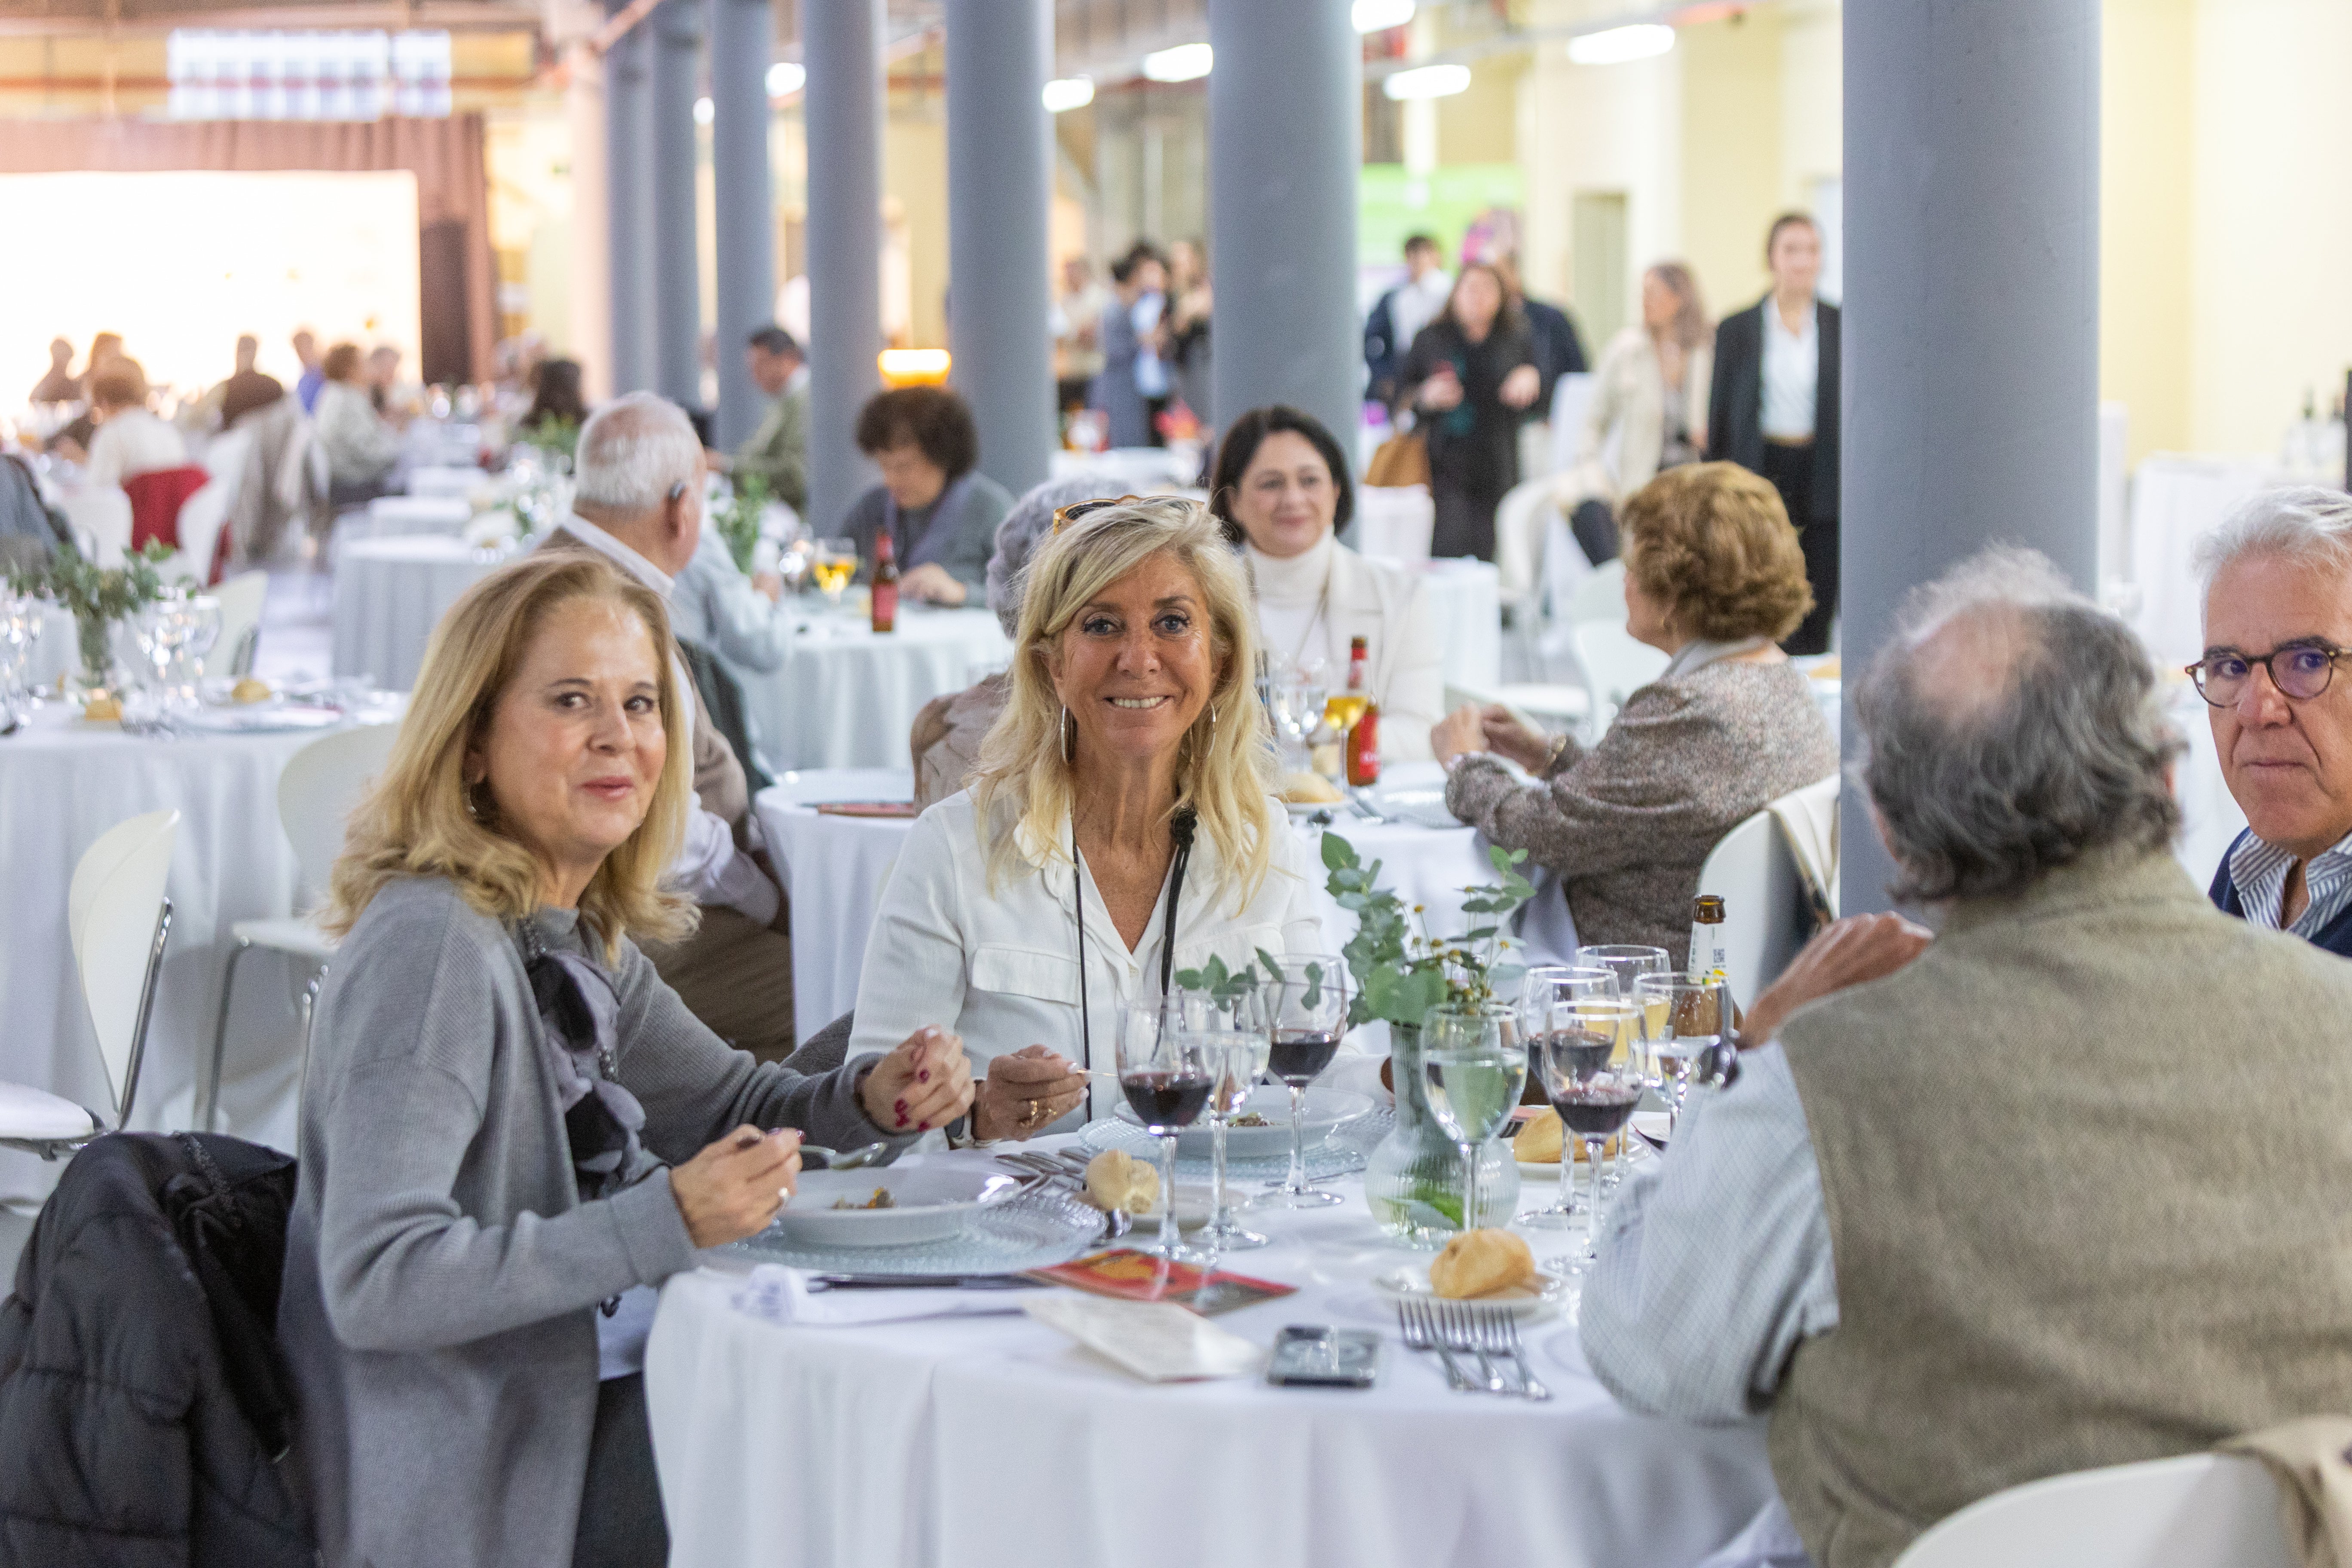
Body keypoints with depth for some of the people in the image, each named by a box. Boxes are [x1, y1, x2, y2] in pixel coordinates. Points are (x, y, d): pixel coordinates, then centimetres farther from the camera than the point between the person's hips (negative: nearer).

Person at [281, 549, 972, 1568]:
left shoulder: (578, 933, 7)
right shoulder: (432, 946, -20)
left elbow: (725, 1101, 21)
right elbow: (373, 1283, -27)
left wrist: (873, 1099, 0)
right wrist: (665, 1224, -29)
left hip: (585, 1398, 9)